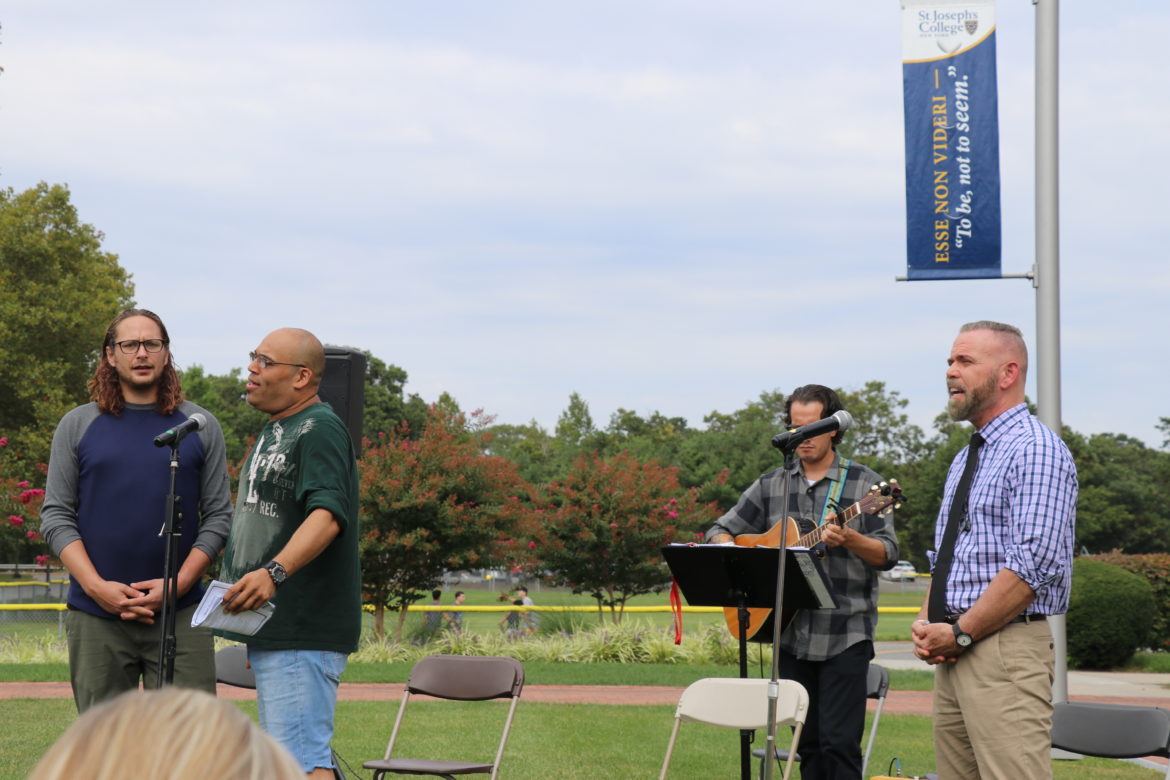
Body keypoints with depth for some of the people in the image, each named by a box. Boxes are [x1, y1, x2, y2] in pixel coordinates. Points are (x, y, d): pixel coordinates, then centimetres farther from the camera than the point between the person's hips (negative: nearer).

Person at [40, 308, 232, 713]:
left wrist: (179, 583, -8)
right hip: (95, 618, 1)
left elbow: (218, 516, 6)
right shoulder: (77, 426, 9)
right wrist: (97, 587, -9)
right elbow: (56, 516, 4)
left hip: (180, 613, 0)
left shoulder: (201, 427, 9)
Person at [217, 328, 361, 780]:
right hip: (270, 628, 11)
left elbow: (326, 515, -27)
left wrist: (274, 572, -40)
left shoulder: (320, 430, -12)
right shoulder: (274, 430, 20)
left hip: (304, 630, -11)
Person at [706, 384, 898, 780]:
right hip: (792, 635, 4)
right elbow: (719, 532, 14)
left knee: (839, 742, -10)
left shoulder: (865, 484, 0)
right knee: (808, 744, 9)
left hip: (845, 634, -4)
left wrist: (848, 539, -24)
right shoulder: (771, 486, 11)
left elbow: (888, 554, -4)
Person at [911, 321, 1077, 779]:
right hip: (953, 654, 9)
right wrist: (927, 623, 6)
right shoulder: (966, 459, 21)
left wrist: (959, 634, -16)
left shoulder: (1035, 450, -10)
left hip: (1006, 649, -9)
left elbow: (1033, 567, -19)